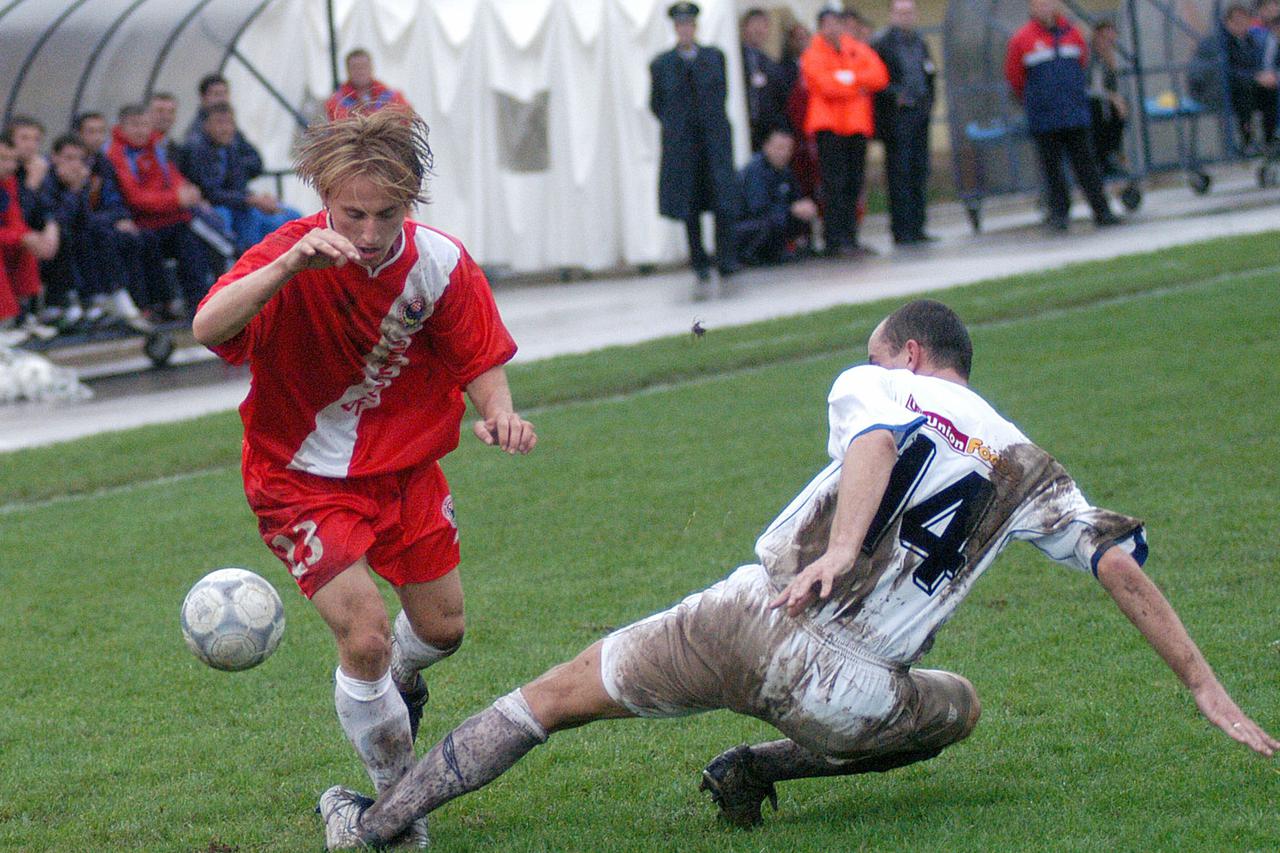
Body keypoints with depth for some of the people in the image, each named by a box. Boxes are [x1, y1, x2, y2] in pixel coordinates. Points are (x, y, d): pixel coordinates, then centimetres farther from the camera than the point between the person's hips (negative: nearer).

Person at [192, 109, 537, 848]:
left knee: (442, 627, 13)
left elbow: (480, 359, -4)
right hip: (304, 477, -4)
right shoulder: (296, 256, -25)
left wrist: (500, 413, -28)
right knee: (365, 634, -16)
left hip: (405, 467, 4)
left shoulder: (441, 262, -15)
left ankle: (398, 682, 52)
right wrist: (287, 267, -56)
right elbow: (208, 330, -41)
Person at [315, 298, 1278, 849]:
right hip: (852, 692, 1)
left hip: (756, 620, -1)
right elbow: (1125, 567, 14)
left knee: (556, 694, 16)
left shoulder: (875, 386, 12)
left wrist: (842, 547, -30)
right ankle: (761, 768, 16)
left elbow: (874, 442, -12)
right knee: (960, 708, 33)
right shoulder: (1027, 467, 20)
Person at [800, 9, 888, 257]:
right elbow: (826, 85, -15)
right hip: (829, 126, -5)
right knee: (834, 184, -10)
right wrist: (858, 88, -5)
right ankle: (835, 240, -11)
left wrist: (851, 78, -13)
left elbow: (880, 76, 0)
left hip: (857, 125, 5)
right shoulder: (813, 55, -1)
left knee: (854, 184, 7)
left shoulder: (857, 49, 13)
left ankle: (849, 238, 12)